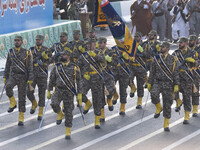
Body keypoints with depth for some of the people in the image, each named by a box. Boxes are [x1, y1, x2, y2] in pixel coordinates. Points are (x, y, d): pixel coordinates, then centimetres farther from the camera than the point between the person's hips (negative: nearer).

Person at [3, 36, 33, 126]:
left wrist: (30, 79, -10)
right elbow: (7, 66, 14)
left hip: (23, 77, -2)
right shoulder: (11, 52, 7)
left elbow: (30, 67, -4)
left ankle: (21, 118, 7)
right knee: (8, 86, -31)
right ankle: (13, 103, -8)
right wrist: (5, 77, 9)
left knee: (22, 97, 0)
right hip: (12, 75, 2)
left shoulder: (26, 53, -3)